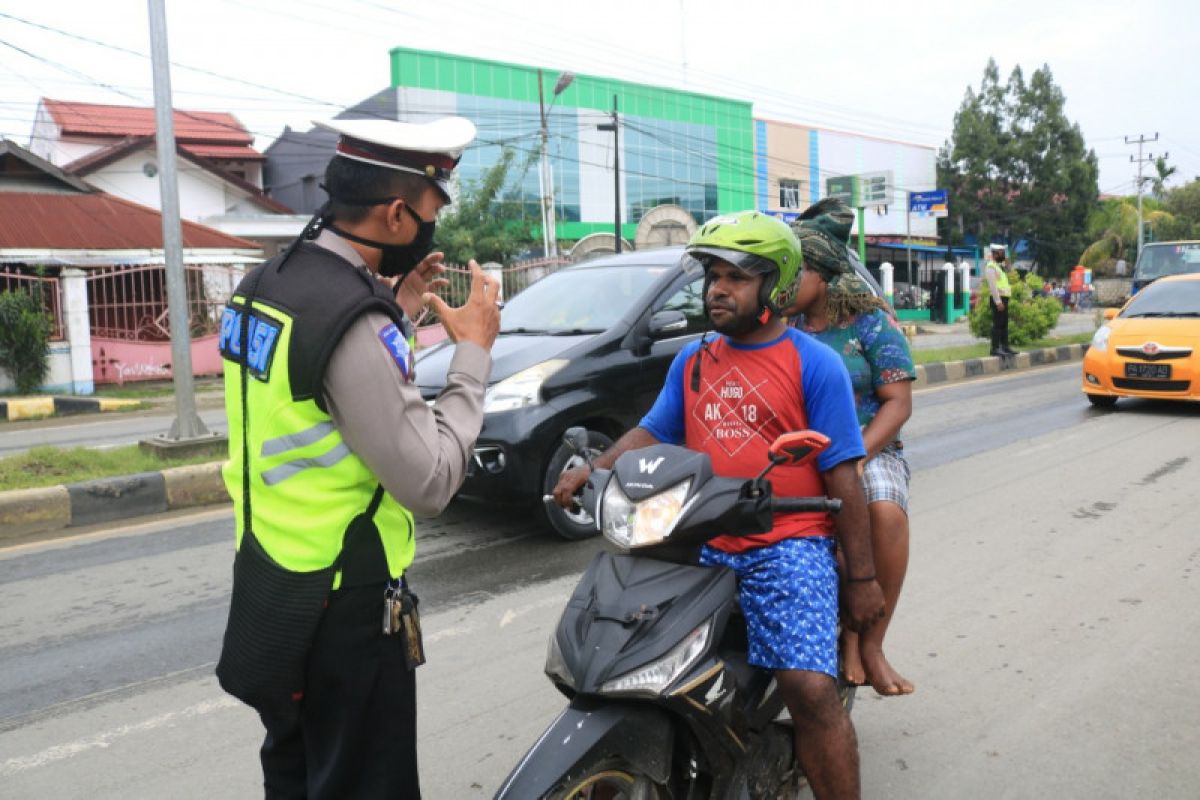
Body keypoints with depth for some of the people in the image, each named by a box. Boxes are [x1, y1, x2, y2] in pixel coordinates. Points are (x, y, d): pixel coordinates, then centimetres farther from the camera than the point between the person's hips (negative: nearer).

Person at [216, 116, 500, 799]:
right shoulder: (354, 319, -26)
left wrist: (396, 312, 9)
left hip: (267, 578, 9)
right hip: (343, 606, -9)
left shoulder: (266, 284, 3)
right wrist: (474, 353, -16)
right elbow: (430, 482, -25)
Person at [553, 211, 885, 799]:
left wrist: (862, 576, -3)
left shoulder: (814, 364, -2)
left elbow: (841, 475, -3)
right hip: (700, 545, 5)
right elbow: (653, 432, 15)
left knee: (811, 690, -20)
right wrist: (593, 469, -4)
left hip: (786, 546, -4)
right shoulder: (692, 361, 13)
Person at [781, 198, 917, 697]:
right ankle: (846, 636, -16)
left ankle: (871, 642, -14)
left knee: (886, 512, -33)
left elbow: (898, 402, -4)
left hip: (868, 449, -1)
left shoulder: (872, 323, 2)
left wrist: (858, 455, -20)